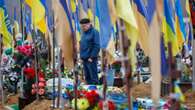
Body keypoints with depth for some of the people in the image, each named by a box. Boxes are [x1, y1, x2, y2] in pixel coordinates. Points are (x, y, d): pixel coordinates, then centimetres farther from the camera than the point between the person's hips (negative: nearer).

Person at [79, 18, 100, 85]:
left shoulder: (94, 32, -9)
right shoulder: (83, 33, 15)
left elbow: (97, 46, -14)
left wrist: (92, 57, -16)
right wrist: (81, 56, 12)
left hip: (91, 59, -8)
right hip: (84, 59, 8)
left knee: (93, 78, -6)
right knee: (87, 77, 12)